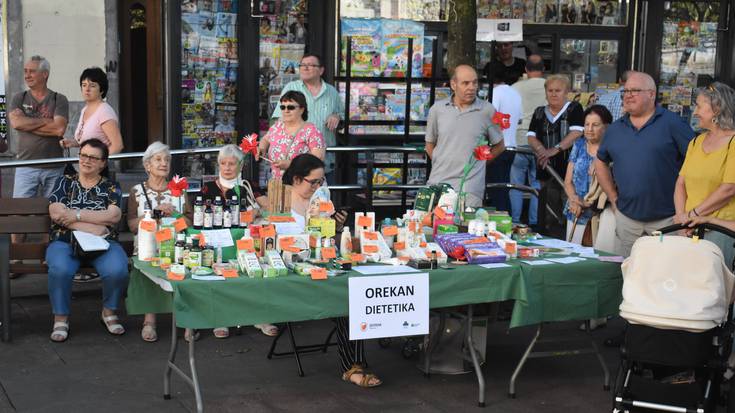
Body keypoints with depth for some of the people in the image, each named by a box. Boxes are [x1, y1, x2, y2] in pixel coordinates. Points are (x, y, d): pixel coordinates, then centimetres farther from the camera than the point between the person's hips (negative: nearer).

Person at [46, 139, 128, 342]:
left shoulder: (111, 187, 13)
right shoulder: (65, 182, 13)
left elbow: (114, 216, -5)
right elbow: (56, 213, -3)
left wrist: (77, 215, -12)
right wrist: (92, 227, -13)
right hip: (65, 241, 0)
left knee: (117, 270, -31)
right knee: (60, 269, -34)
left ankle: (109, 312, -1)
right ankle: (61, 318, -12)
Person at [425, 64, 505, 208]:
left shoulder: (487, 110, 1)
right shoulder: (437, 109, 6)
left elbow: (499, 146, 11)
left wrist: (476, 163, 8)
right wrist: (443, 166, 12)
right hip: (437, 183, 2)